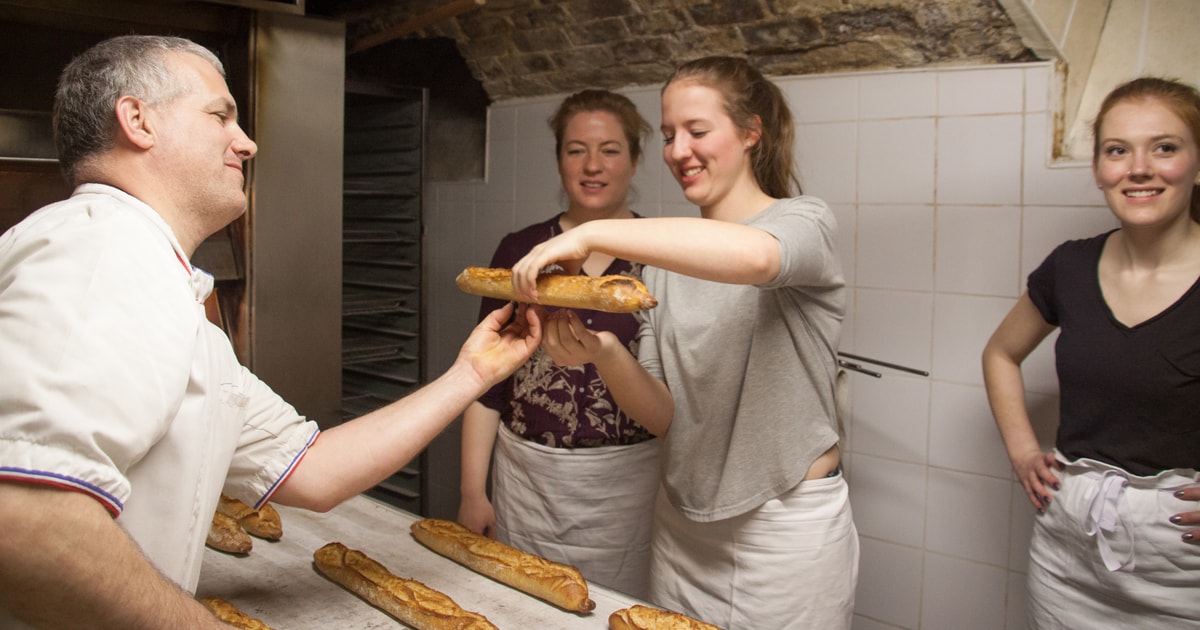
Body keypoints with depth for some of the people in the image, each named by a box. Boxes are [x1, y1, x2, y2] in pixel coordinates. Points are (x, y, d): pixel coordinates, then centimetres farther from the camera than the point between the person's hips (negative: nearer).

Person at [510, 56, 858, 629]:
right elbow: (665, 415, -3)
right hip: (682, 527, 5)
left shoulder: (804, 223, -10)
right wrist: (604, 352, -21)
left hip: (788, 536, -4)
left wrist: (593, 233, -37)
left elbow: (752, 254, -37)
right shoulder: (666, 259, 5)